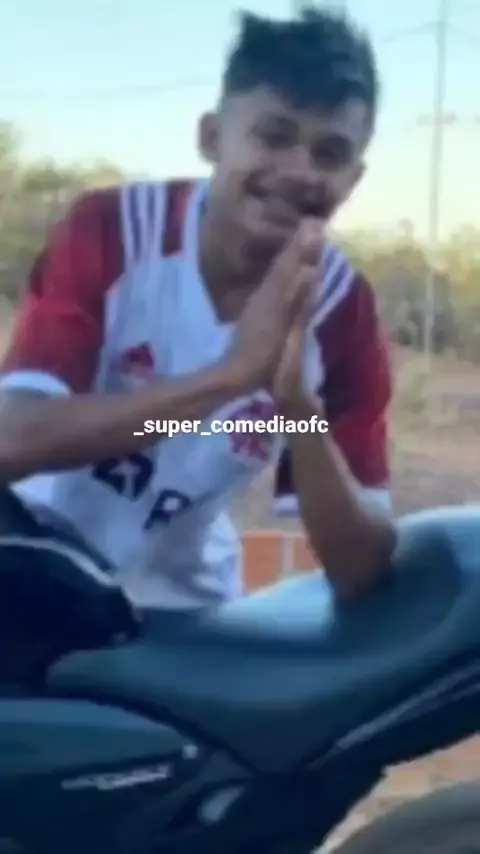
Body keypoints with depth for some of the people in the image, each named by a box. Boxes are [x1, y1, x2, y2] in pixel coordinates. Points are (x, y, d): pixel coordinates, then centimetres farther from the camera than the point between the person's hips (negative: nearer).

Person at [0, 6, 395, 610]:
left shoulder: (342, 309, -12)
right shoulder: (109, 228, -17)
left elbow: (361, 570, -15)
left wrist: (297, 401, -30)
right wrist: (232, 373, -36)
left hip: (179, 607, 2)